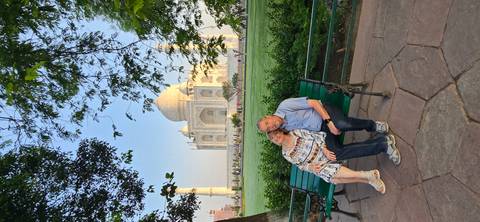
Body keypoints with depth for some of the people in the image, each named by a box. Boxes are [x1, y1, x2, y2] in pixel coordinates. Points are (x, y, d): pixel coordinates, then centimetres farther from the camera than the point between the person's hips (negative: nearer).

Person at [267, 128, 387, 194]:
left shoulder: (295, 132, -3)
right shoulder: (286, 154, 8)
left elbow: (315, 135, -5)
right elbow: (300, 165, 11)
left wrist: (324, 148, -18)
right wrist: (310, 167, -10)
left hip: (324, 150, -3)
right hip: (317, 166, 3)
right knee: (333, 178, -23)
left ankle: (367, 175, -20)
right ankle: (369, 180, -18)